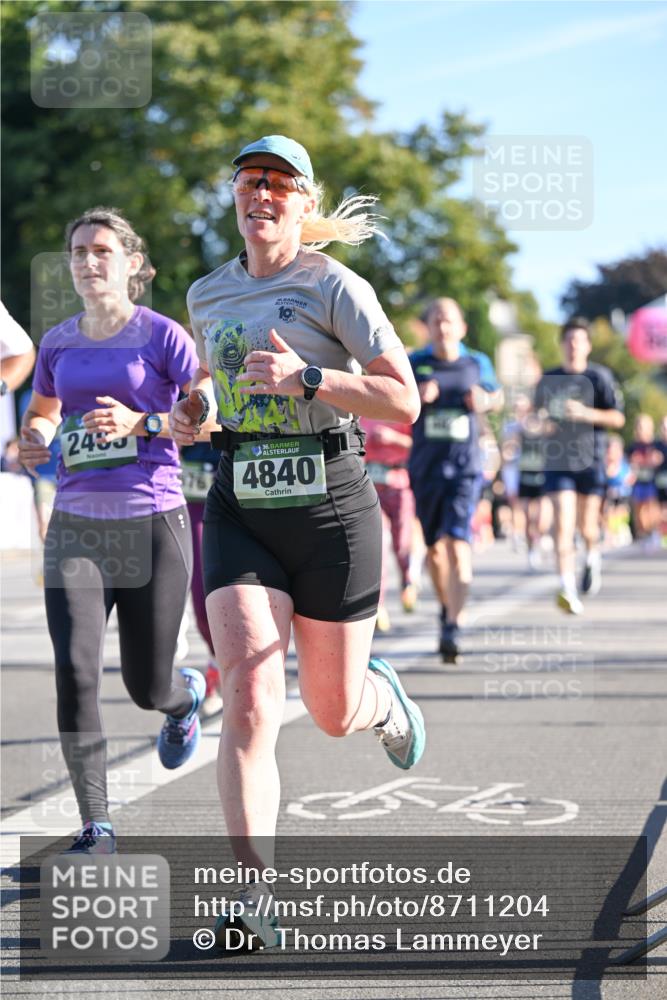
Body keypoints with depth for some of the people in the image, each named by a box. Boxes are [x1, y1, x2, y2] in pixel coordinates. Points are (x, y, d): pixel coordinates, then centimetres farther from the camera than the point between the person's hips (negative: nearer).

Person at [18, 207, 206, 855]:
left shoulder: (162, 335, -3)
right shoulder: (58, 344, 10)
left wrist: (141, 423, -18)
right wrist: (33, 440, 5)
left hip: (152, 522, -3)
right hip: (75, 526, 3)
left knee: (147, 688, 5)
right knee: (74, 671, -14)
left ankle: (187, 695, 45)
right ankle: (95, 829, -6)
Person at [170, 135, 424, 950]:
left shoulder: (334, 288, -5)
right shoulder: (208, 295, 10)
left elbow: (405, 402, -12)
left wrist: (308, 377, -23)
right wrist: (189, 409, 11)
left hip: (330, 506, -2)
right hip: (239, 509, 3)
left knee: (333, 714, 8)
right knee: (250, 702, -16)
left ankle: (383, 697, 47)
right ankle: (254, 904, -16)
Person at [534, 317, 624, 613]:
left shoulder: (600, 377, -1)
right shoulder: (548, 380, 8)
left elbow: (618, 418, -5)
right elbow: (539, 414, 23)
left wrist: (586, 413, -19)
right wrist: (543, 424, 0)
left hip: (591, 459, -1)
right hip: (558, 460, 1)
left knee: (587, 527, 8)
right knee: (563, 524, -13)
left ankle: (593, 556, 43)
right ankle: (568, 589, -18)